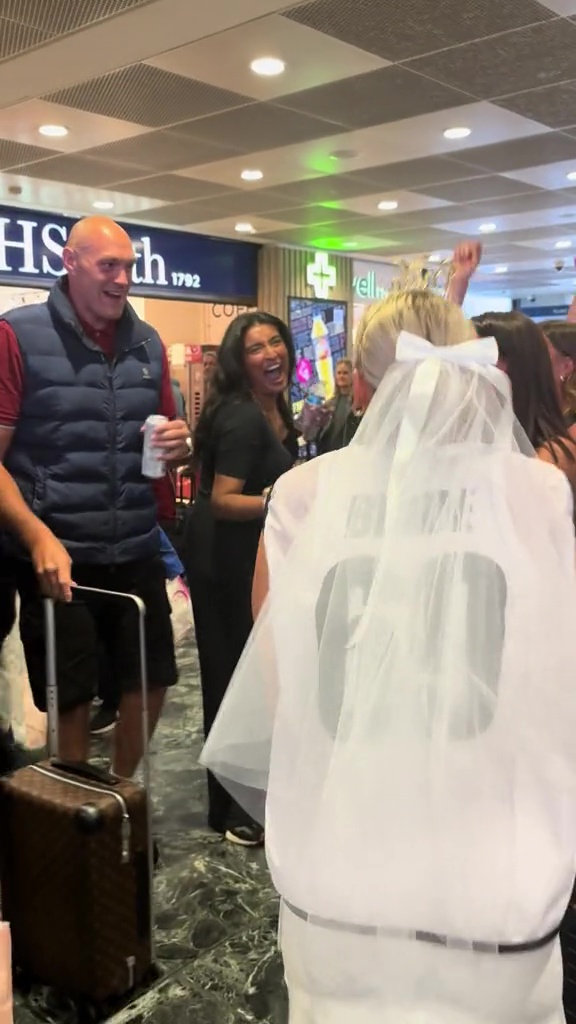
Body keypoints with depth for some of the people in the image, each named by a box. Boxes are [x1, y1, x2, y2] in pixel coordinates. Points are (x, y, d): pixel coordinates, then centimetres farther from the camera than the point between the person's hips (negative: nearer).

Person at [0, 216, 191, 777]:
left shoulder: (148, 343, 8)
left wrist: (178, 444, -5)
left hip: (136, 551, 5)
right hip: (57, 554, -5)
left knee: (151, 681, 14)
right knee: (70, 699, 8)